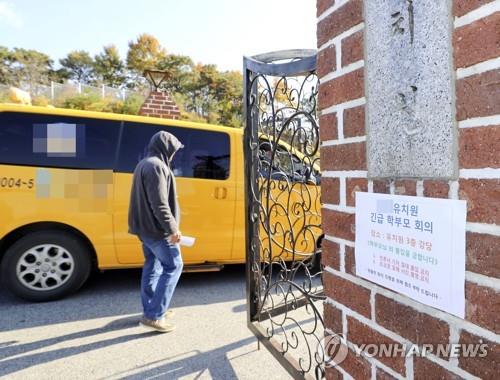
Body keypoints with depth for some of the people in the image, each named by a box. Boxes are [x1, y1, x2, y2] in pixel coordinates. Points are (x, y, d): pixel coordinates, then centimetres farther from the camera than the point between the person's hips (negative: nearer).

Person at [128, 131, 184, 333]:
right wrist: (172, 228, -21)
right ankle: (153, 316, -2)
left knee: (152, 267, 15)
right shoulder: (156, 166, -18)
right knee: (173, 266, -3)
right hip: (157, 229, -10)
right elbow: (159, 204, -24)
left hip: (145, 227, 10)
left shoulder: (144, 164, 16)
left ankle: (150, 310, 24)